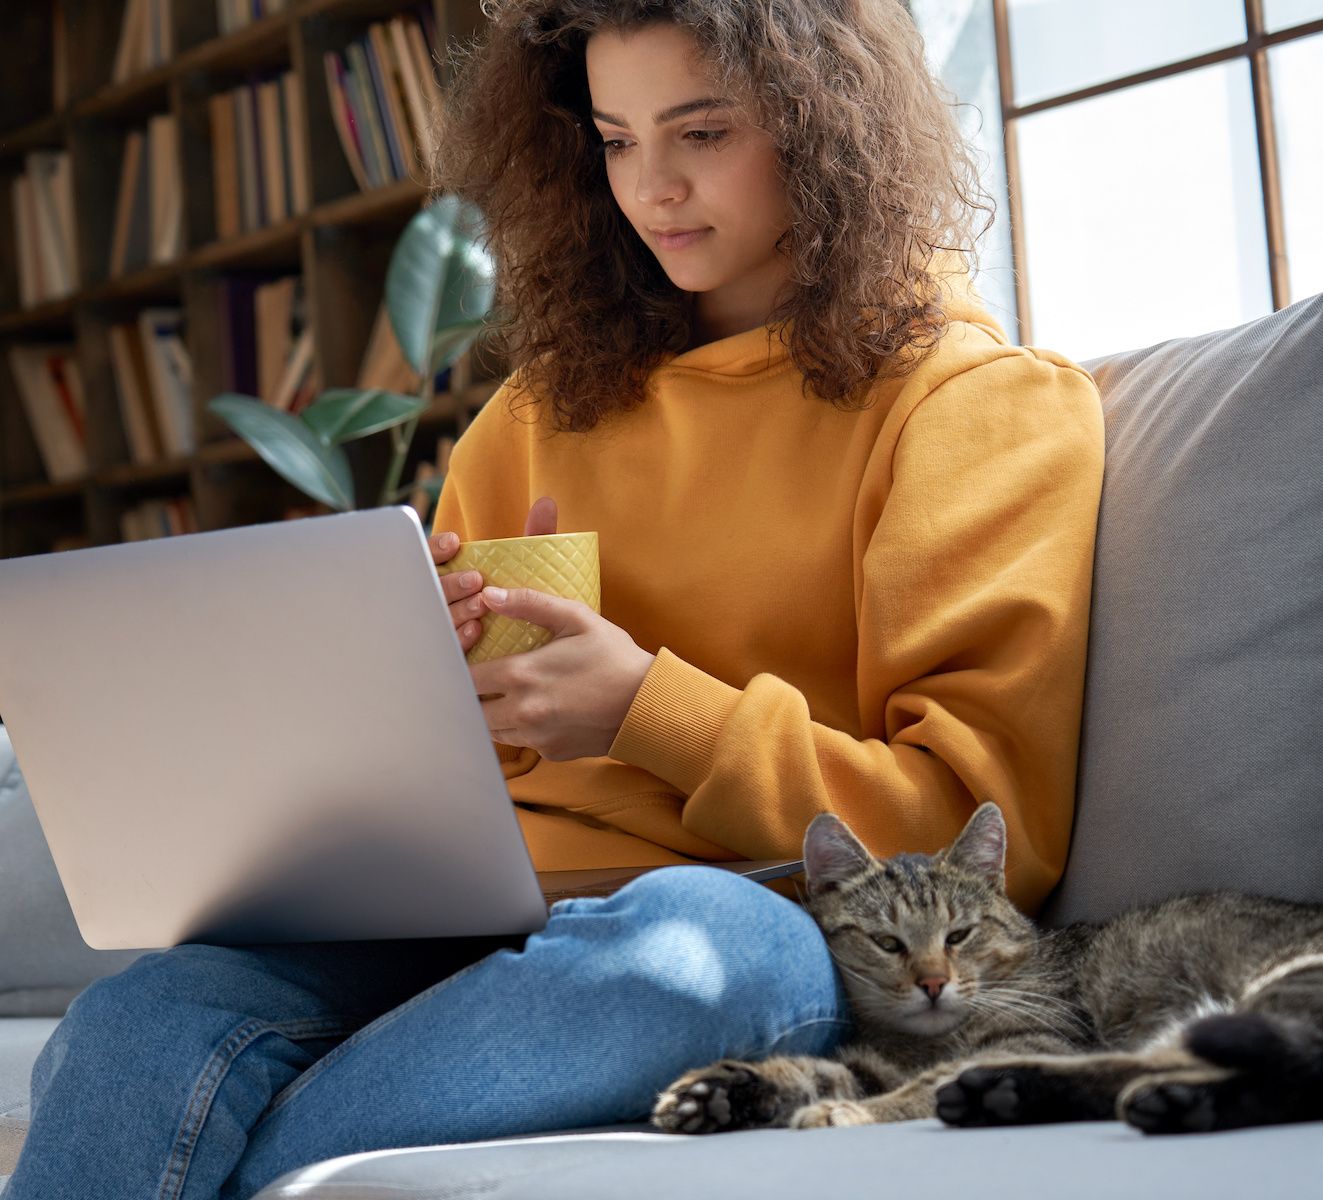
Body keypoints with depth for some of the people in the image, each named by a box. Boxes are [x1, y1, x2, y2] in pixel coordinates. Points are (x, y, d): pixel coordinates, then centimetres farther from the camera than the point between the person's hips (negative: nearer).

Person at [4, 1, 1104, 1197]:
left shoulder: (988, 401, 6)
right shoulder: (559, 398, 23)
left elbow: (992, 827, -2)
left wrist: (650, 711, -12)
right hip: (493, 908, 4)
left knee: (696, 934, -40)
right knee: (136, 1024, -27)